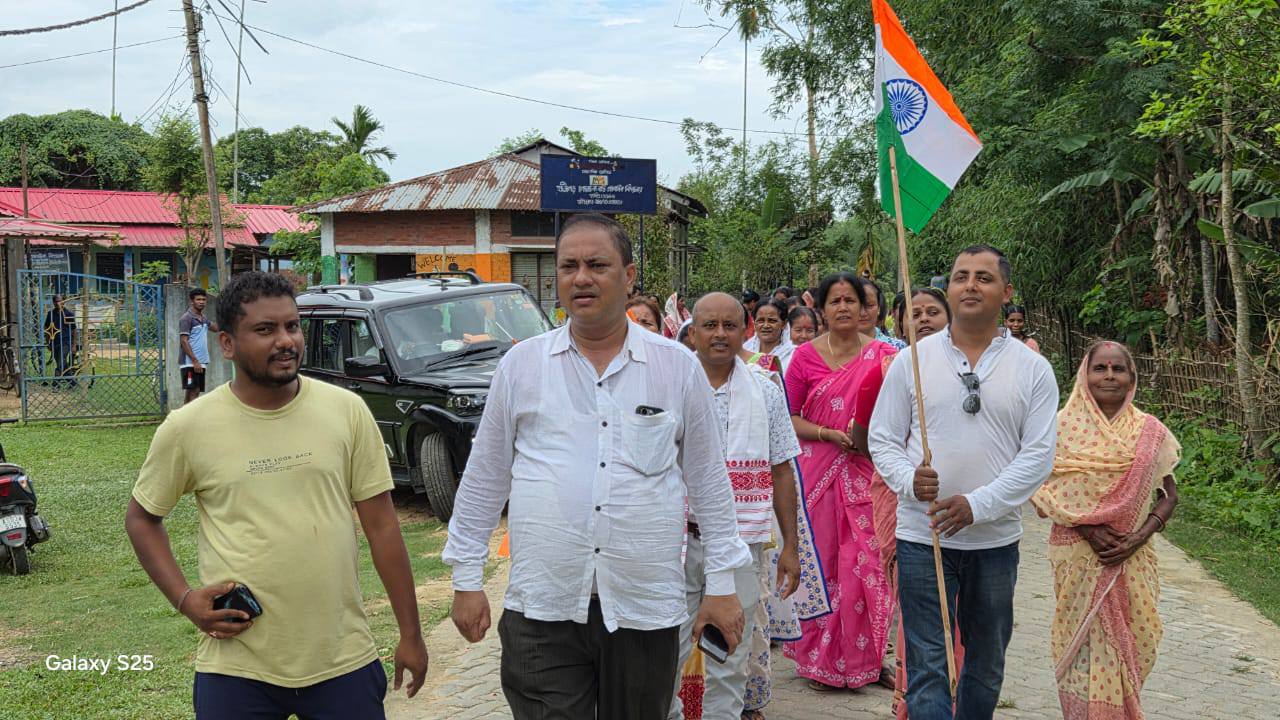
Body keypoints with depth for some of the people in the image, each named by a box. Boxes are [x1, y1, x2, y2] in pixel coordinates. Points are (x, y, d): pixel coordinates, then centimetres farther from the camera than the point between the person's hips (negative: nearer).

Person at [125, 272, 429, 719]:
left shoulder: (346, 410, -3)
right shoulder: (187, 428, -5)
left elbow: (381, 524, 1)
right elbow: (141, 518, 11)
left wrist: (410, 634, 2)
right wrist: (184, 599, -4)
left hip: (344, 660, 1)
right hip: (237, 669, 0)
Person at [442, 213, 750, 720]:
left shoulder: (679, 368, 3)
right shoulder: (520, 365, 3)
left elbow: (709, 483, 7)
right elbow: (484, 481, 8)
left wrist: (722, 584, 5)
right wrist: (467, 579, 7)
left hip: (646, 610, 1)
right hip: (541, 610, 0)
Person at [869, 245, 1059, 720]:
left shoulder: (1033, 369, 1)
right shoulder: (912, 360, 1)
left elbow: (1038, 454, -5)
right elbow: (883, 439, 4)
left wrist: (977, 504, -16)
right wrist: (909, 479, -17)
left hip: (996, 537, 1)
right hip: (922, 534, -1)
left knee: (987, 663, 17)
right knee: (927, 666, -3)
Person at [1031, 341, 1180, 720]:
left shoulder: (1150, 431, 3)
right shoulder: (1064, 426, -2)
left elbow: (1168, 495, 7)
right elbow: (1043, 490, -3)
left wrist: (1140, 536, -9)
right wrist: (1087, 529, -15)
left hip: (1132, 558, 2)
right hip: (1077, 556, -1)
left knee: (1128, 643, 6)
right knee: (1082, 644, 1)